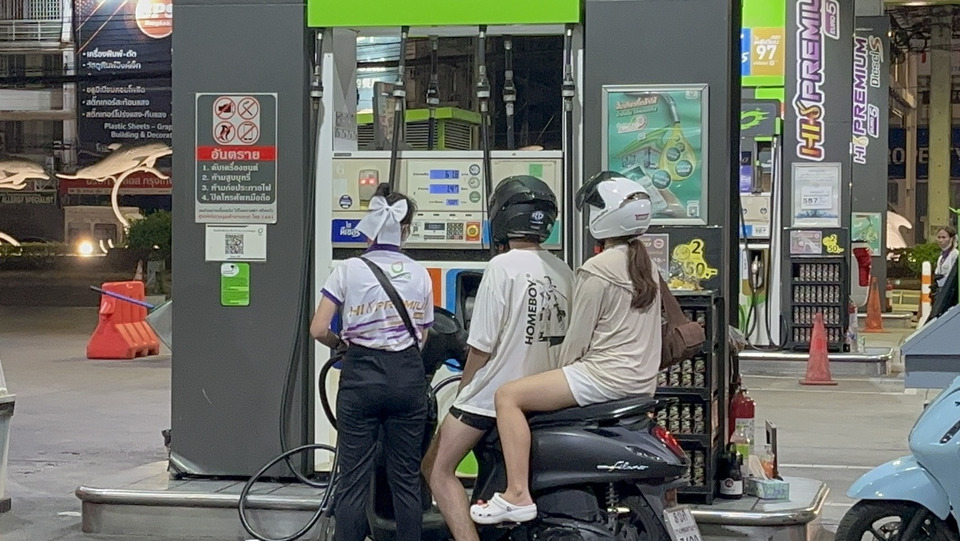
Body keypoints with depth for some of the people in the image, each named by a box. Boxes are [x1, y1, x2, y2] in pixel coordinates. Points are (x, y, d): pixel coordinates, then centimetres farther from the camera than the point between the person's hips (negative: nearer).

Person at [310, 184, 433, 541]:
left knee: (353, 481, 2)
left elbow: (318, 329, -7)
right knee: (407, 480, 9)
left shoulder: (349, 270, -4)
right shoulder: (419, 274, 4)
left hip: (361, 376, -2)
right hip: (408, 376, 2)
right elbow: (423, 336, 6)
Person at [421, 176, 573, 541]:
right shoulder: (563, 272, 3)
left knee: (438, 469, 0)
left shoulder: (503, 267, -15)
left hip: (495, 393, -7)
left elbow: (482, 345, -14)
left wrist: (463, 391, 0)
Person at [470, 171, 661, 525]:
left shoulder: (597, 269, -14)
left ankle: (518, 495, -18)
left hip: (607, 374, -10)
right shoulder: (645, 264, 12)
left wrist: (561, 370, 7)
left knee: (508, 396, -10)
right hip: (643, 379, 10)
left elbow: (578, 337, -12)